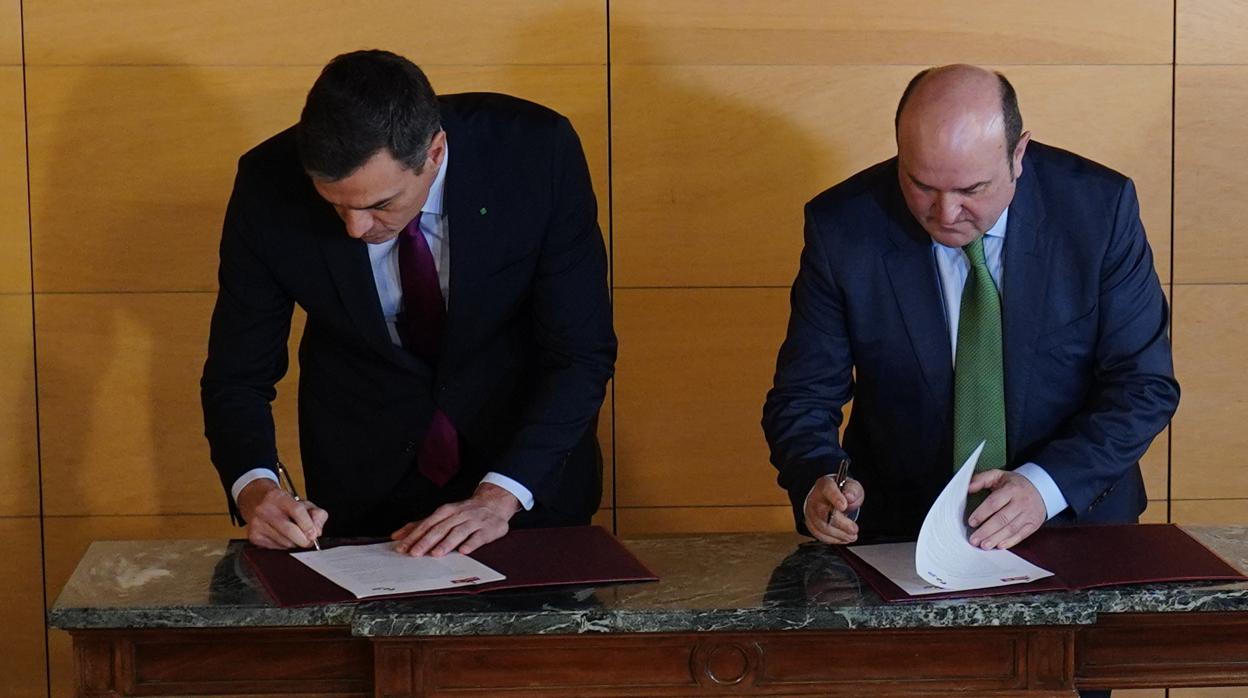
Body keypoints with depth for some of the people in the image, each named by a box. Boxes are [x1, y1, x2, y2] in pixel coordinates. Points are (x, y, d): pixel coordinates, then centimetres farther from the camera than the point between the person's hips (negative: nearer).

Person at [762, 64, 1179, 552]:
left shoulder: (1100, 209, -8)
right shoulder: (842, 228, -8)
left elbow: (1145, 386, -4)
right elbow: (803, 397, -2)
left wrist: (1047, 487, -18)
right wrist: (818, 483, -24)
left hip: (1073, 517, 0)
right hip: (899, 528, 0)